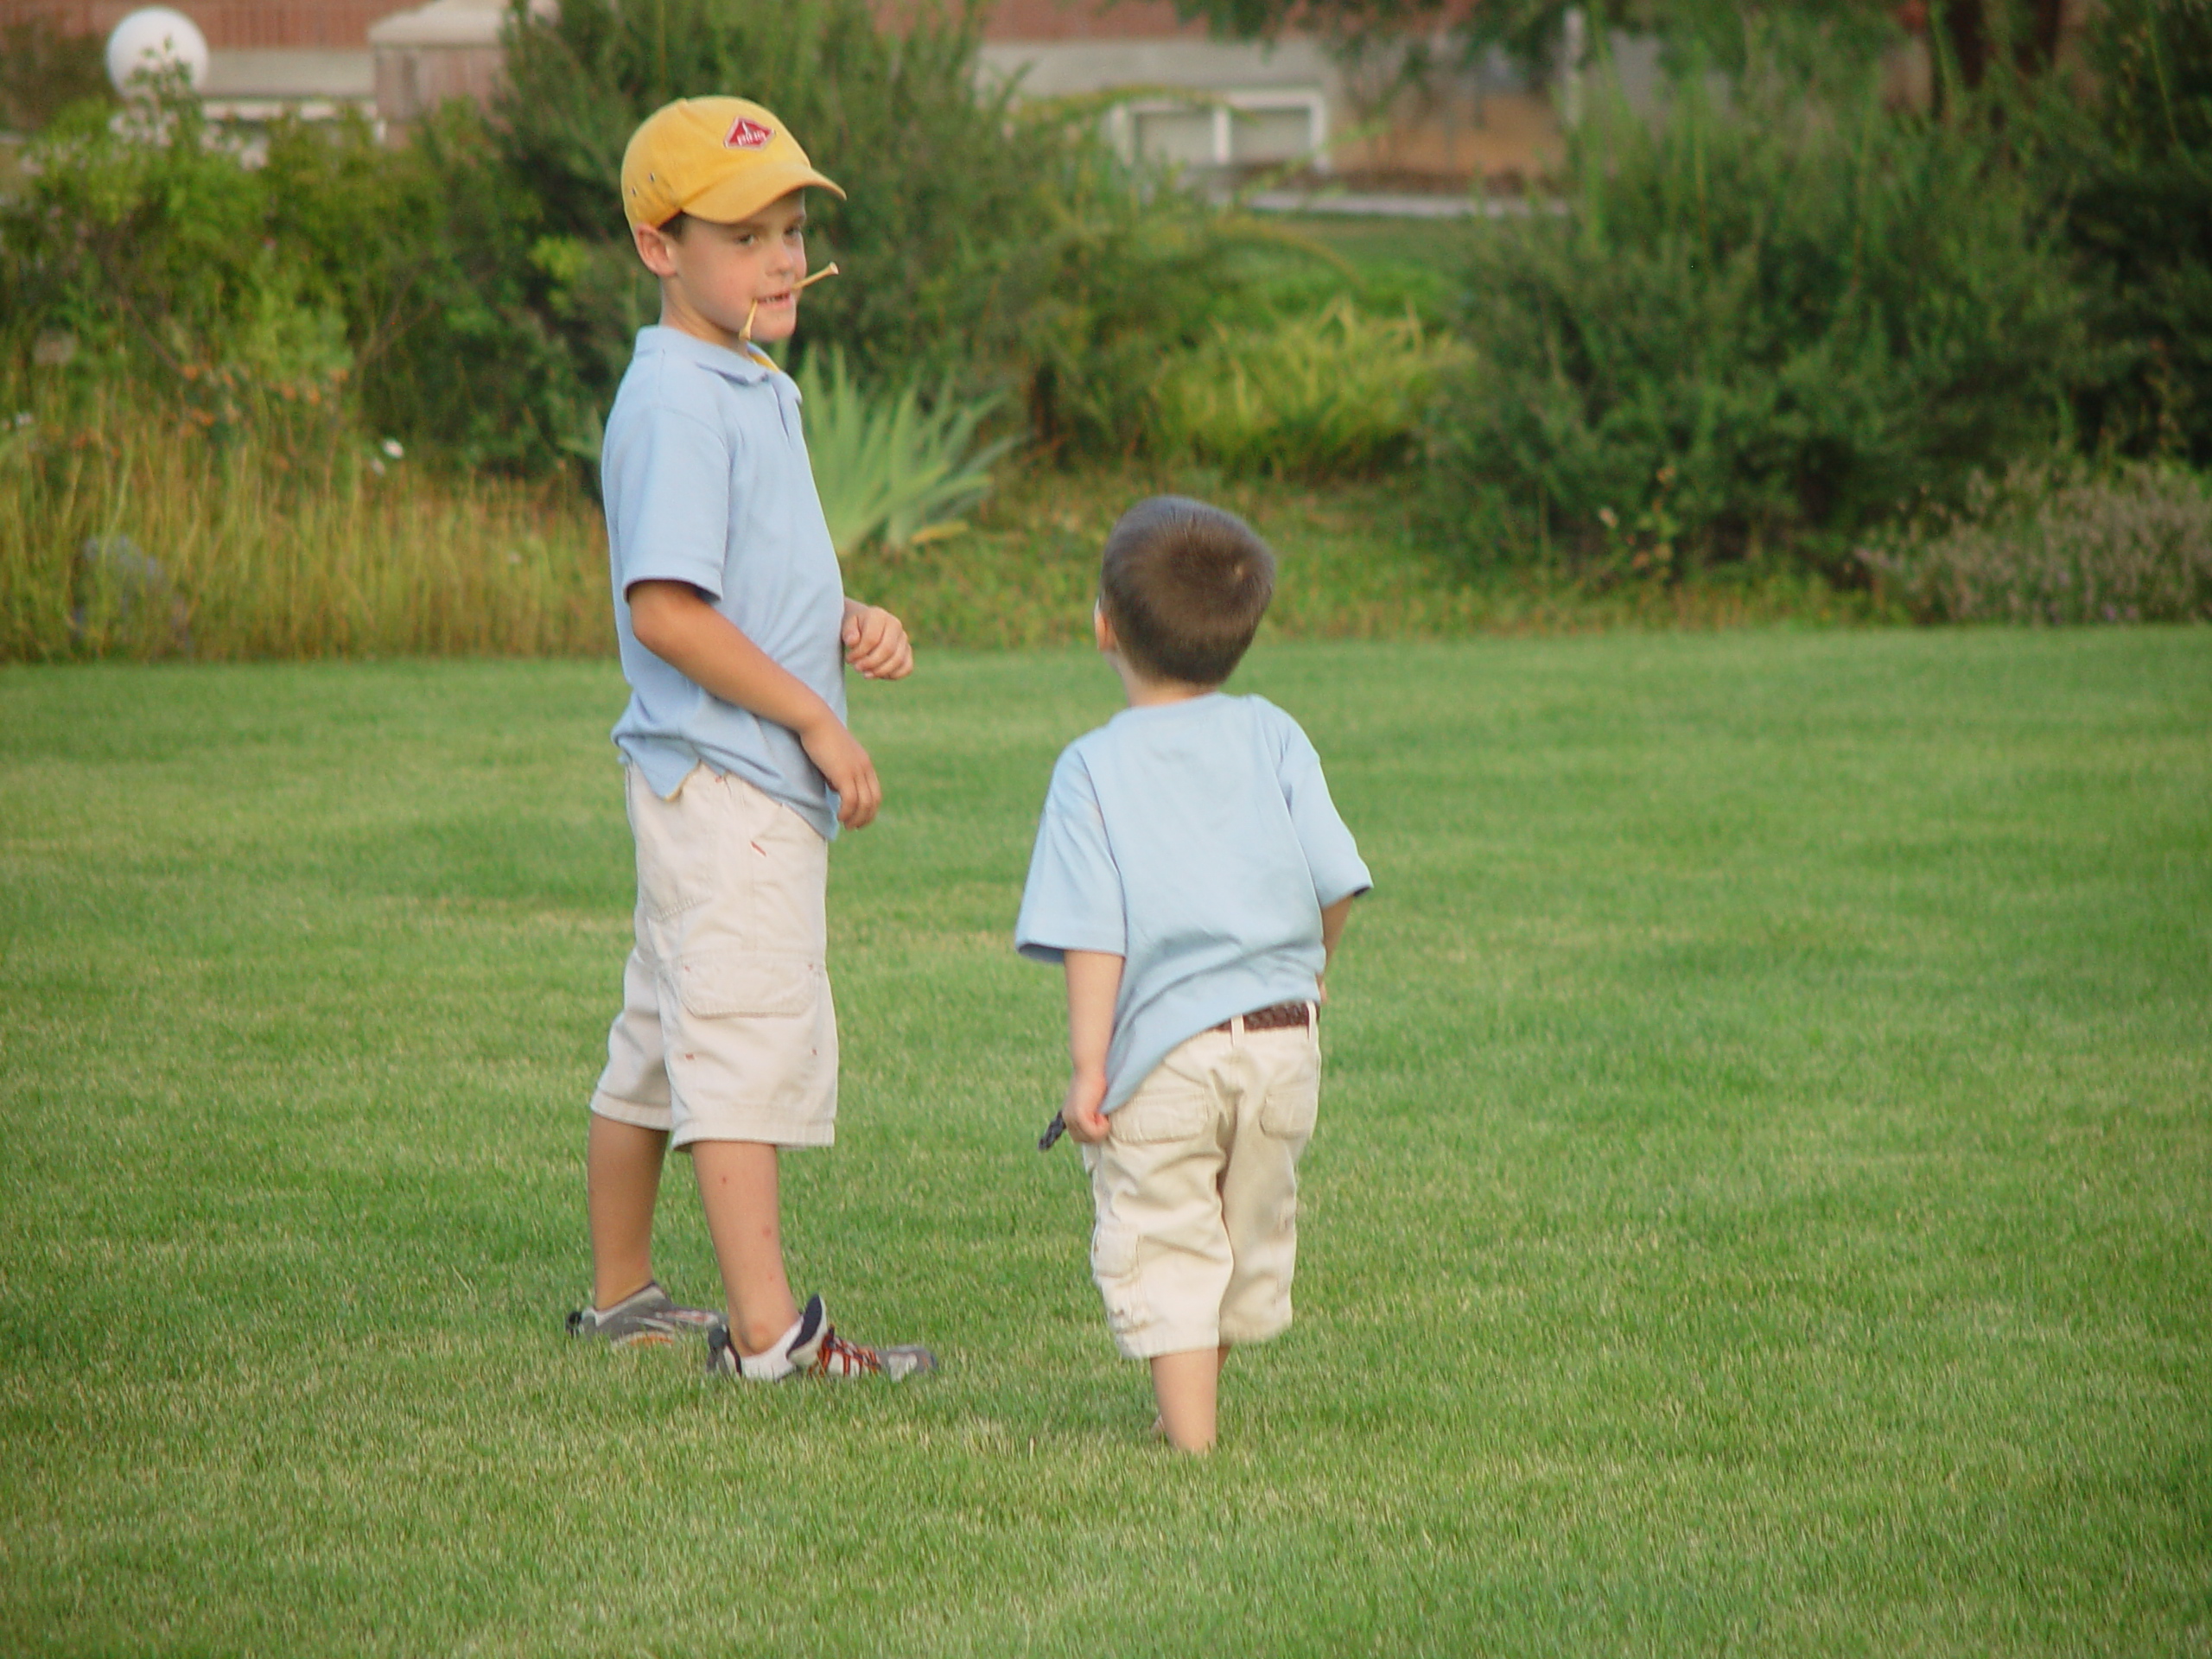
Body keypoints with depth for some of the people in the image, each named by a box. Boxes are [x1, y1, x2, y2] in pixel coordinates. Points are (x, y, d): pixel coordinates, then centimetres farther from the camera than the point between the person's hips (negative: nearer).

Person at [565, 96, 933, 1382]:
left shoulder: (756, 391, 17)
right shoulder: (674, 404, -15)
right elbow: (667, 608, -23)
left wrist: (853, 625, 6)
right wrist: (817, 717, -20)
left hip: (765, 774, 10)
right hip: (723, 775, -10)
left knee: (667, 1039, 17)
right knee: (750, 1036, -14)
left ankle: (621, 1299, 27)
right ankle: (768, 1334, -18)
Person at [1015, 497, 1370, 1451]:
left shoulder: (1093, 770, -6)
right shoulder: (1271, 738, 3)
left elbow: (1095, 933, -12)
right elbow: (1335, 880, 2)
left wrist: (1088, 1066, -10)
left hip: (1166, 1049, -4)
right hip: (1284, 1044, 4)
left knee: (1161, 1244, 4)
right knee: (1253, 1226, 21)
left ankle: (1189, 1427, 0)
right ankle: (1203, 1395, 37)